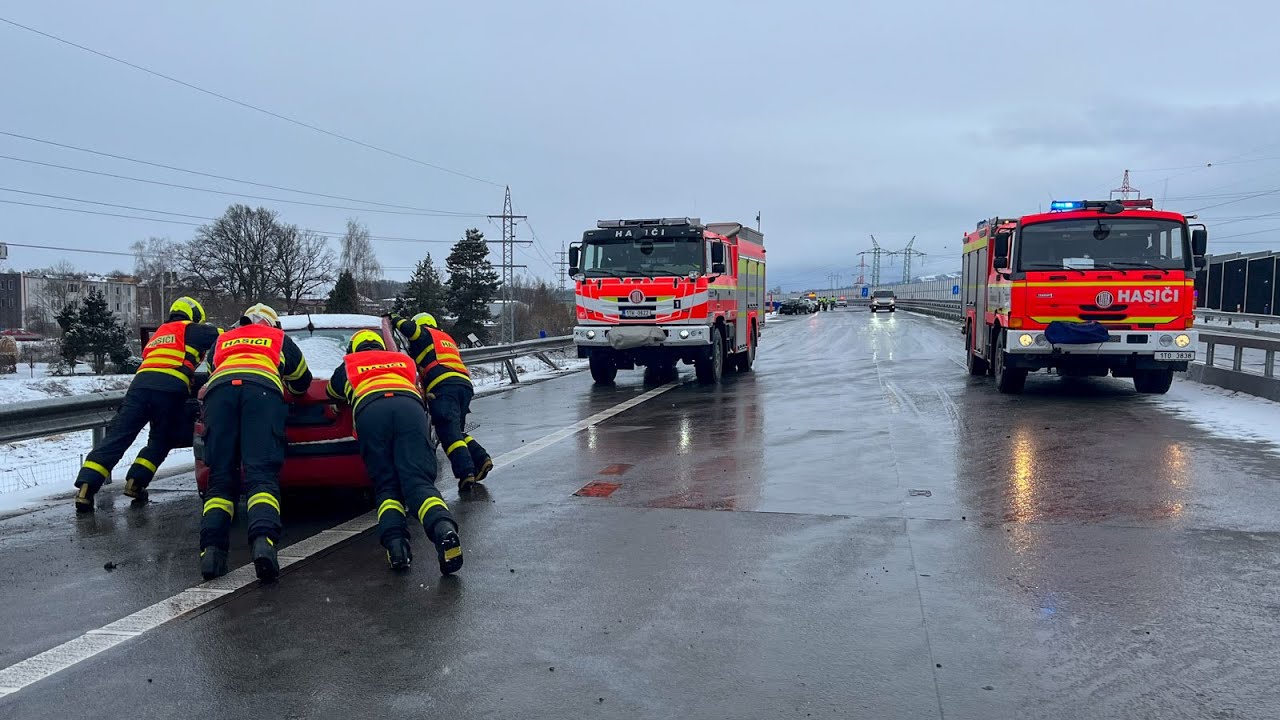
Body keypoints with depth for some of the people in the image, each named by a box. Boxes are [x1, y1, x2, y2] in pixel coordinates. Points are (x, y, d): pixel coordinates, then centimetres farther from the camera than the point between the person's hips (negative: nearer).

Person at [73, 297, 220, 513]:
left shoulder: (159, 333, 36)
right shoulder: (191, 330, 17)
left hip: (141, 381, 5)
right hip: (171, 388, -5)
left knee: (117, 437, -2)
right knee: (161, 441, 13)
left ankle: (86, 486, -12)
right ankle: (135, 482, 4)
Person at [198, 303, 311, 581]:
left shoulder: (222, 340, 40)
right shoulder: (280, 339, 36)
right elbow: (303, 381, 44)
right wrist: (290, 389, 66)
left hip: (219, 390, 2)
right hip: (263, 389, -2)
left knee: (220, 478, 2)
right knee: (262, 475, -14)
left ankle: (211, 548, -18)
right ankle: (263, 540, -38)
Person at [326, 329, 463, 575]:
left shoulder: (347, 366, 37)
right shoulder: (404, 360, 40)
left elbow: (332, 393, 56)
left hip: (369, 410, -1)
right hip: (409, 406, 1)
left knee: (387, 486, 5)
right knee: (418, 481, -11)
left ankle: (394, 539, -23)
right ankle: (443, 526, -40)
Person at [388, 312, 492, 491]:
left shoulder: (425, 334, 16)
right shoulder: (447, 339, 38)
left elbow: (409, 328, -4)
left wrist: (394, 319, 16)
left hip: (443, 386, -7)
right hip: (465, 384, 8)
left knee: (449, 432, -13)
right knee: (457, 431, 17)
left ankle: (466, 471, -27)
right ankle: (481, 458, -1)